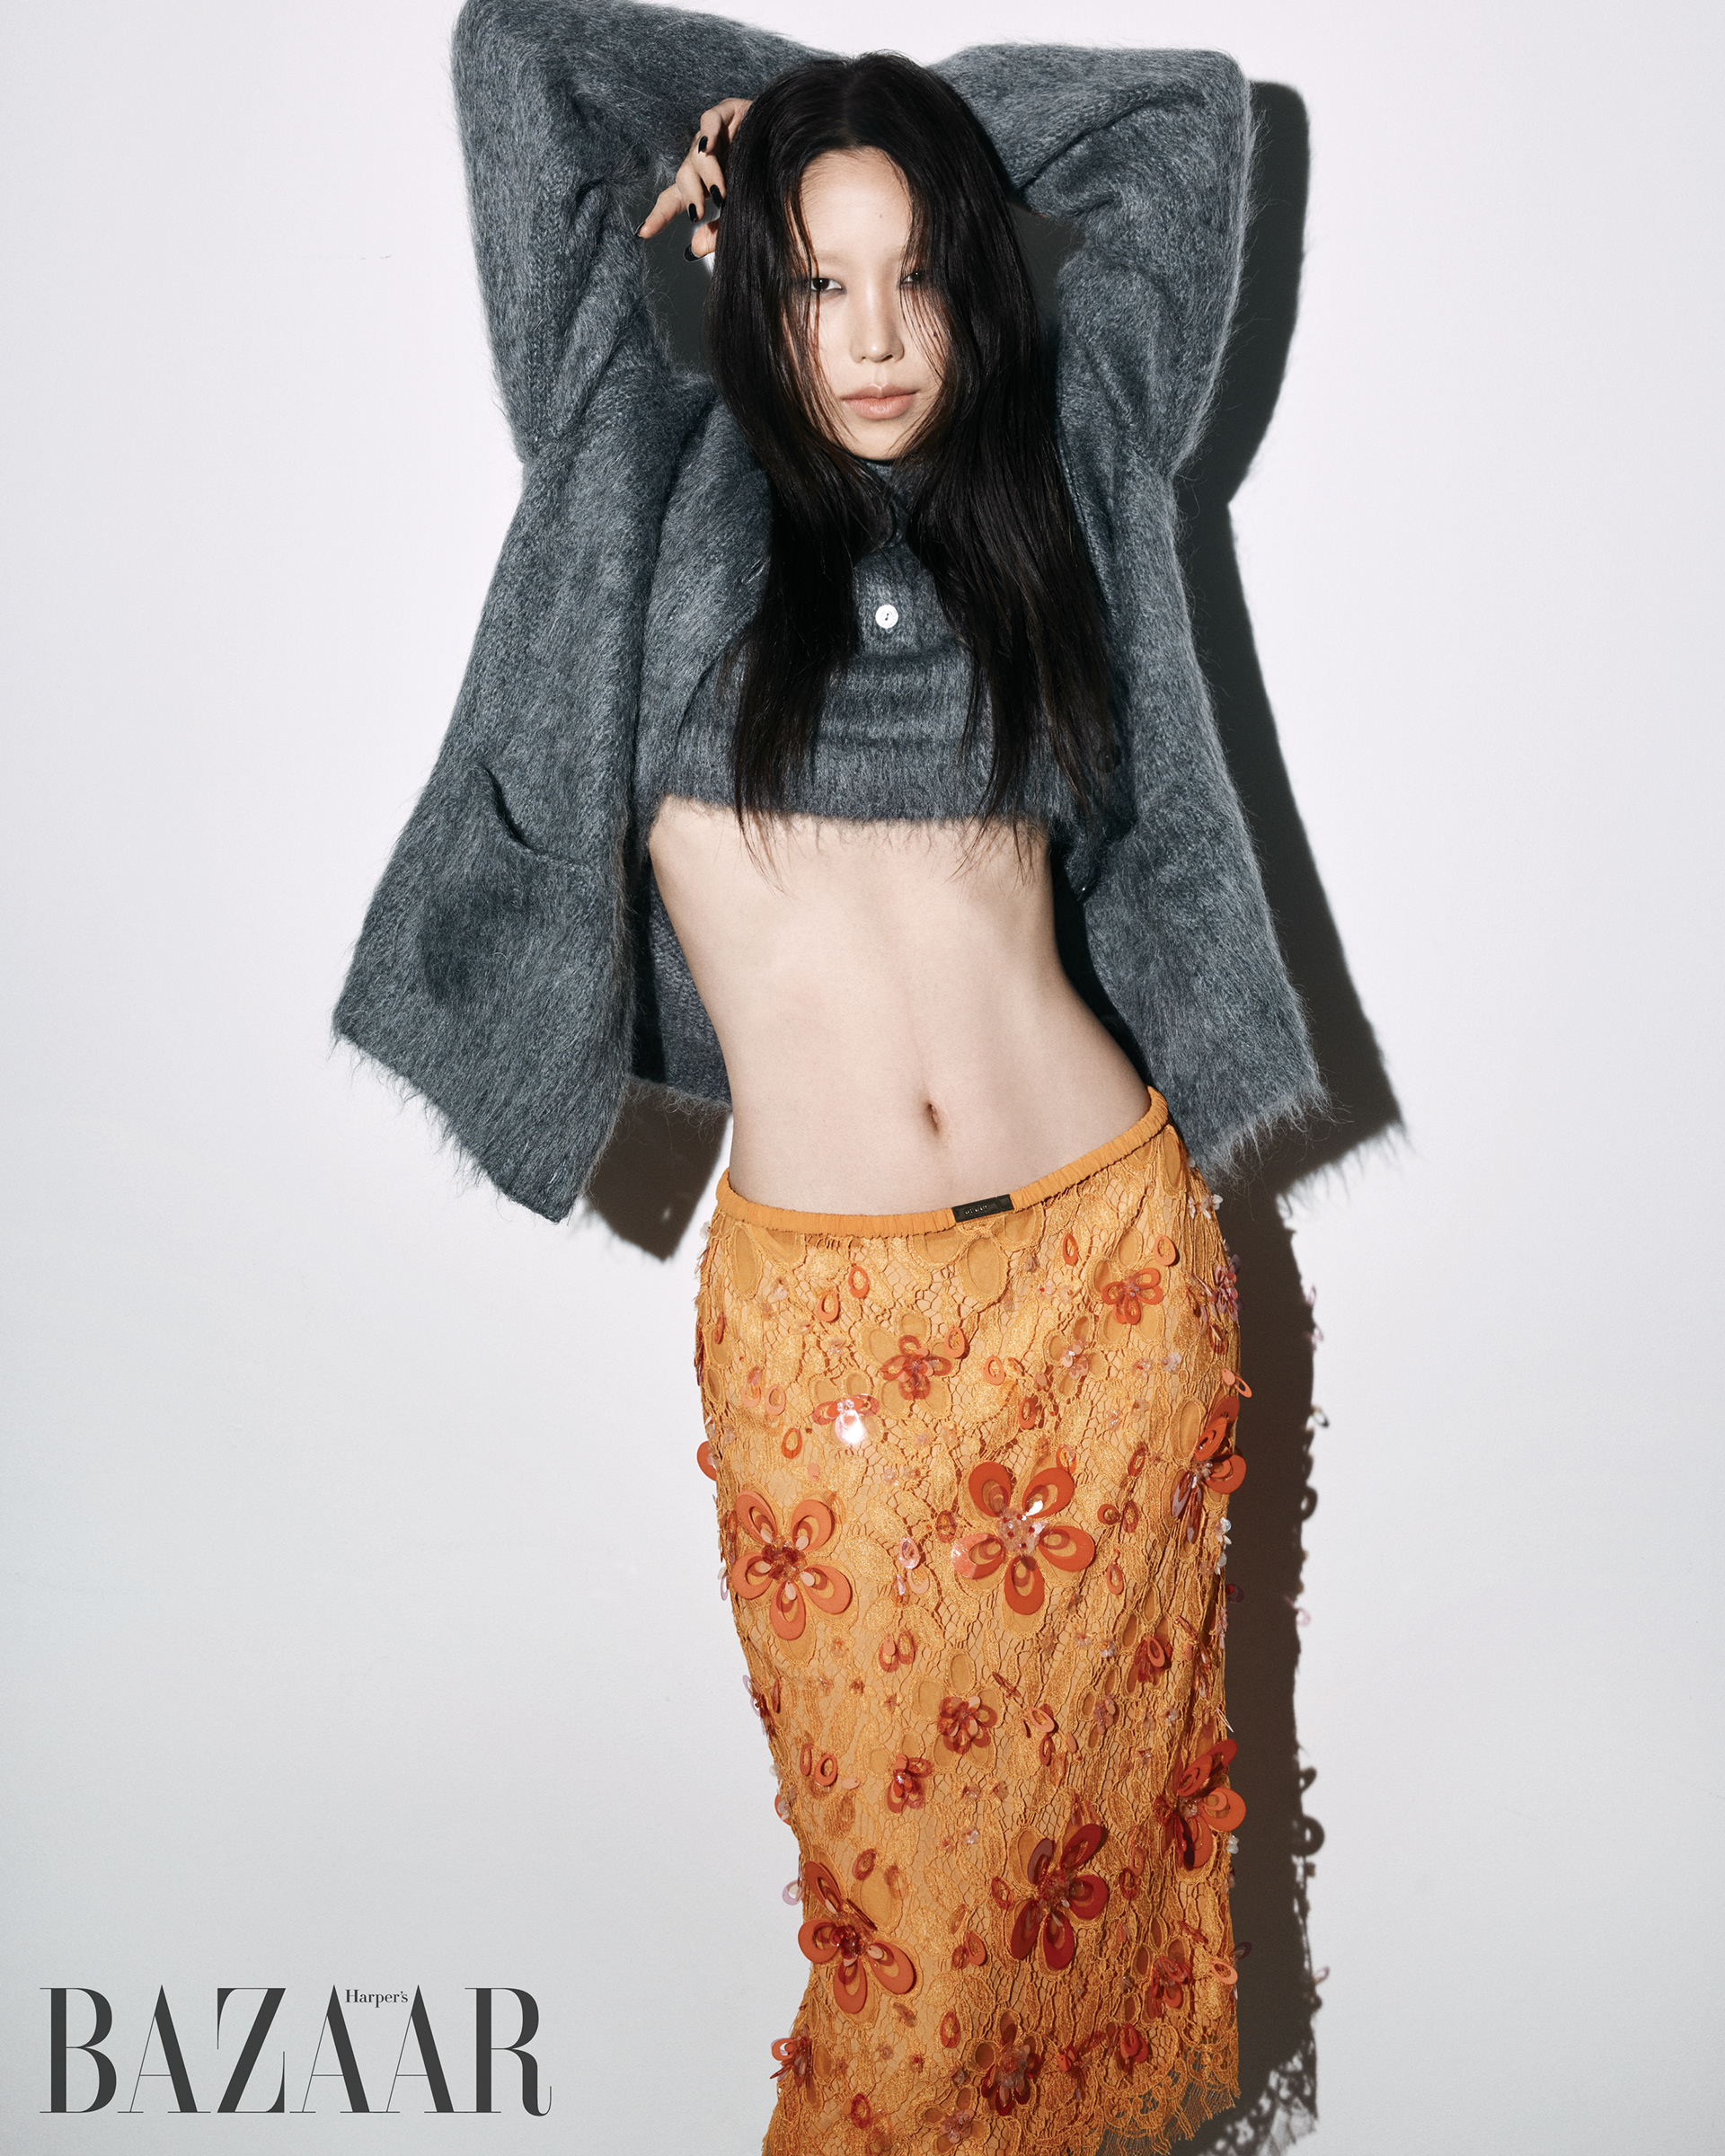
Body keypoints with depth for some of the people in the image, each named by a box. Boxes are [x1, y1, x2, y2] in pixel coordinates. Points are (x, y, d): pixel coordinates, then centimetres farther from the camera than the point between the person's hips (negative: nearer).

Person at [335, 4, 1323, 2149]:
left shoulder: (1059, 468, 9)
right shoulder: (653, 475, 4)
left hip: (1110, 1257, 2)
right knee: (897, 1830, 9)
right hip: (823, 1311, -2)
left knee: (1095, 1770, 15)